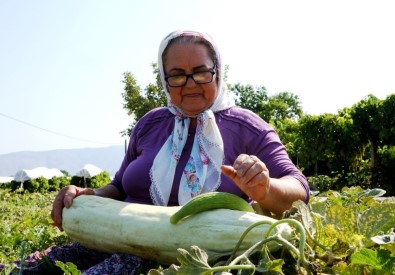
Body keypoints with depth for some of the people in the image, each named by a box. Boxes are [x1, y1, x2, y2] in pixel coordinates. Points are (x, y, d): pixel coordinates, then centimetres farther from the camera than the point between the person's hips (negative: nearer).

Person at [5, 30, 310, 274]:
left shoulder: (248, 128, 2)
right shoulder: (150, 124, 14)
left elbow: (298, 190, -4)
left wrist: (265, 190, -29)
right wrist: (89, 196, -1)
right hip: (123, 243, 4)